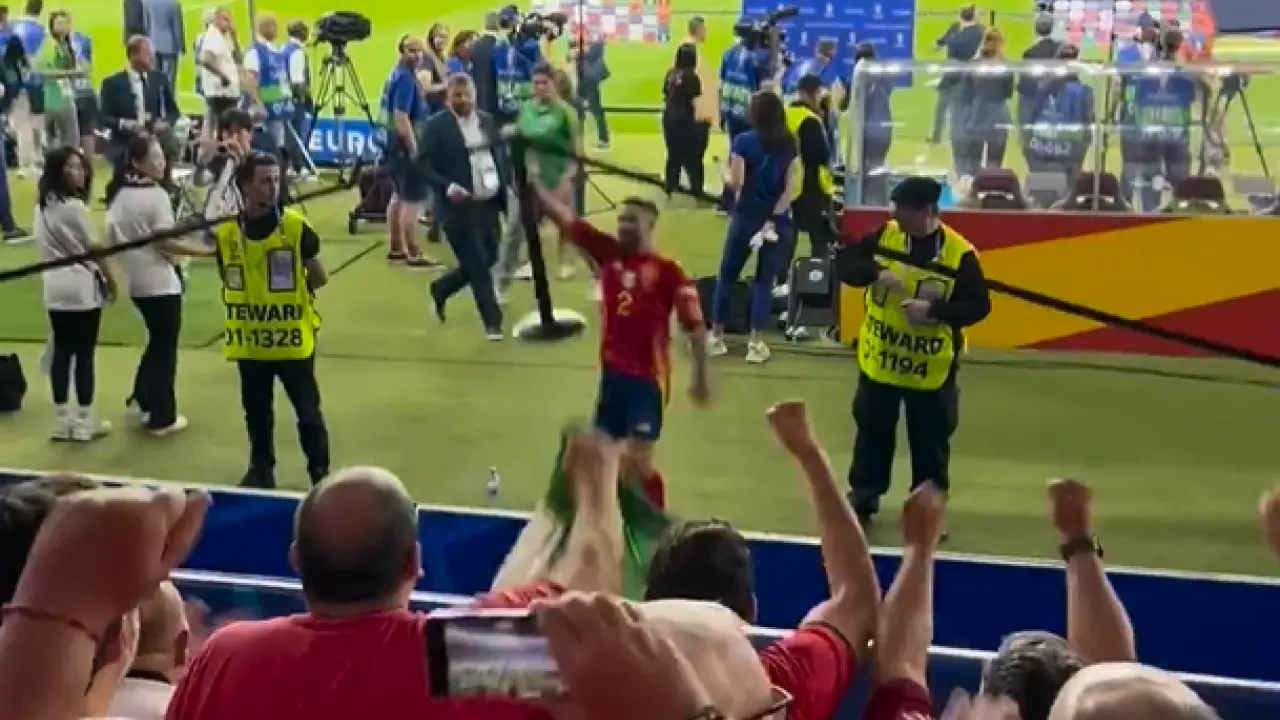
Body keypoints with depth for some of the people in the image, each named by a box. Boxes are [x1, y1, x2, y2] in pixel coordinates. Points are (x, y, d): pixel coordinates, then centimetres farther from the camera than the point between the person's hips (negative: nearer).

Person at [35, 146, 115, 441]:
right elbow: (94, 249, -10)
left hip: (54, 287, 8)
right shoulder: (73, 207, -16)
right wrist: (110, 281, 2)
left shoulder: (41, 205, 9)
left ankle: (63, 419, 16)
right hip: (82, 287, -8)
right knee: (85, 354, 0)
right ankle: (84, 422, 5)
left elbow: (48, 247, 11)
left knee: (61, 352, 11)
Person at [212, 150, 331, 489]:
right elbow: (230, 282, 10)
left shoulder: (296, 226, -11)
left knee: (308, 410, 6)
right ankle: (261, 469, 34)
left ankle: (321, 472, 20)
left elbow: (319, 278, -2)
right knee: (256, 411, 17)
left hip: (293, 338, -3)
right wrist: (256, 297, 1)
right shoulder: (226, 232, -4)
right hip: (251, 341, 3)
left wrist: (290, 293, 0)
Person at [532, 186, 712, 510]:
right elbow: (565, 218, -2)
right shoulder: (608, 253, 3)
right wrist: (532, 184, -9)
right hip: (612, 371, 6)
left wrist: (701, 375, -7)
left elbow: (694, 325, -8)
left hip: (648, 376, -6)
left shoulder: (669, 271, -11)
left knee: (638, 459, -5)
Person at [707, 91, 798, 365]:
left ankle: (716, 337, 17)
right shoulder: (791, 144, 1)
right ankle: (756, 343, 9)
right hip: (779, 220, 2)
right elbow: (791, 187, -4)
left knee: (727, 275, 12)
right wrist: (774, 218, -5)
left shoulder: (743, 141, -8)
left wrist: (725, 175, 13)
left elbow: (735, 183, -9)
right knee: (765, 279, 11)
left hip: (746, 216, -2)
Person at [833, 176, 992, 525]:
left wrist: (934, 310, -27)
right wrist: (877, 274, -25)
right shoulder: (884, 236, -5)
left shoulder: (959, 252, -15)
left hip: (931, 369, -3)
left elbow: (979, 306, -13)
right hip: (880, 360, 3)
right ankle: (863, 497, 35)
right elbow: (844, 263, -7)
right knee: (872, 433, 17)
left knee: (930, 444, 11)